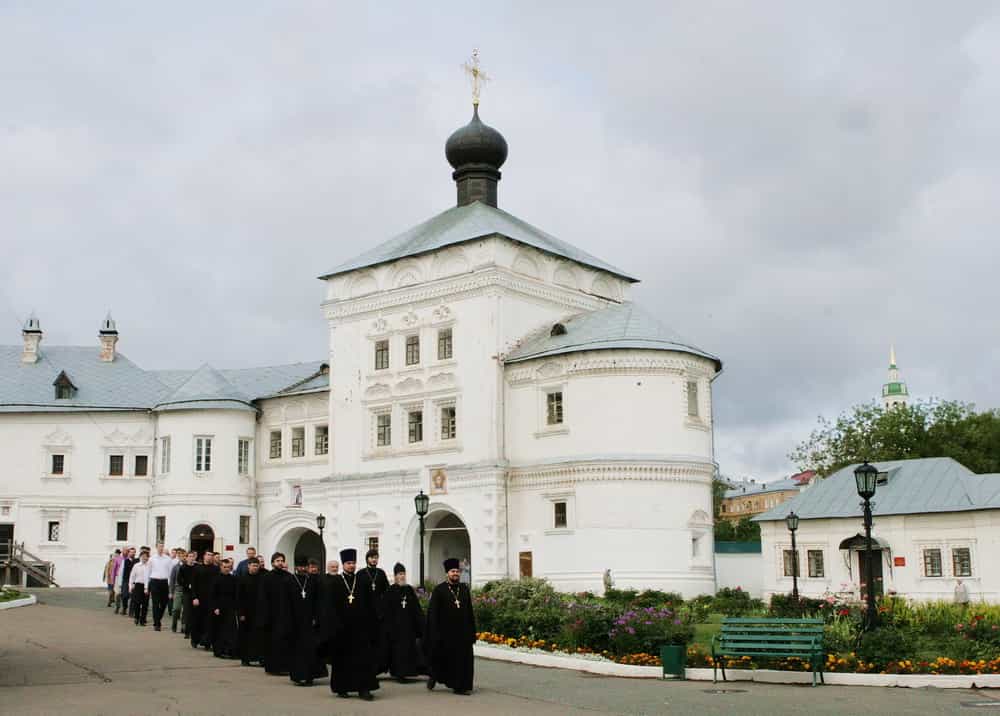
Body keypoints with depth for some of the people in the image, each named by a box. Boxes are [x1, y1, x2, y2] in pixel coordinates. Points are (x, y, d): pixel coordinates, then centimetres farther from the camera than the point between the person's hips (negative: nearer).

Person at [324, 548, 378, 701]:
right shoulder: (334, 582, 0)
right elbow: (329, 606, -4)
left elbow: (370, 604, 7)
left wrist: (371, 623, 1)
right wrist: (335, 625, -12)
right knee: (342, 658, 7)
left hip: (360, 626, 1)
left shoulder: (362, 581, 6)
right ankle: (342, 688, 18)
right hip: (342, 628, -1)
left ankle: (363, 688, -2)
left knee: (363, 657, -3)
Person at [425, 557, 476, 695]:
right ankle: (434, 676, 32)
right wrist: (435, 633, -12)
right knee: (444, 658, 6)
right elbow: (433, 612, -6)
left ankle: (461, 686, 9)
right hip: (445, 631, -3)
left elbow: (469, 611, 10)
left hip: (462, 631, 3)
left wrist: (472, 631, 6)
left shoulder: (464, 589, 8)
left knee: (463, 657, 1)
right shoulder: (439, 590, -4)